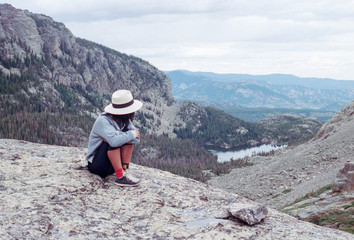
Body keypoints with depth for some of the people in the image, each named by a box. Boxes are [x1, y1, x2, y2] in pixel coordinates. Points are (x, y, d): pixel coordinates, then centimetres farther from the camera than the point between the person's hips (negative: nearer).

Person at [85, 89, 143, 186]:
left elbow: (137, 139, -14)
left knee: (129, 137, -10)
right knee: (113, 141, -30)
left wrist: (118, 135, -26)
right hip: (96, 164, -7)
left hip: (112, 164, 7)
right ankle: (120, 177, -24)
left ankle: (125, 171, -12)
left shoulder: (124, 120, -4)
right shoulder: (103, 120, -24)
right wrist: (132, 134, -25)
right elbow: (114, 141, -40)